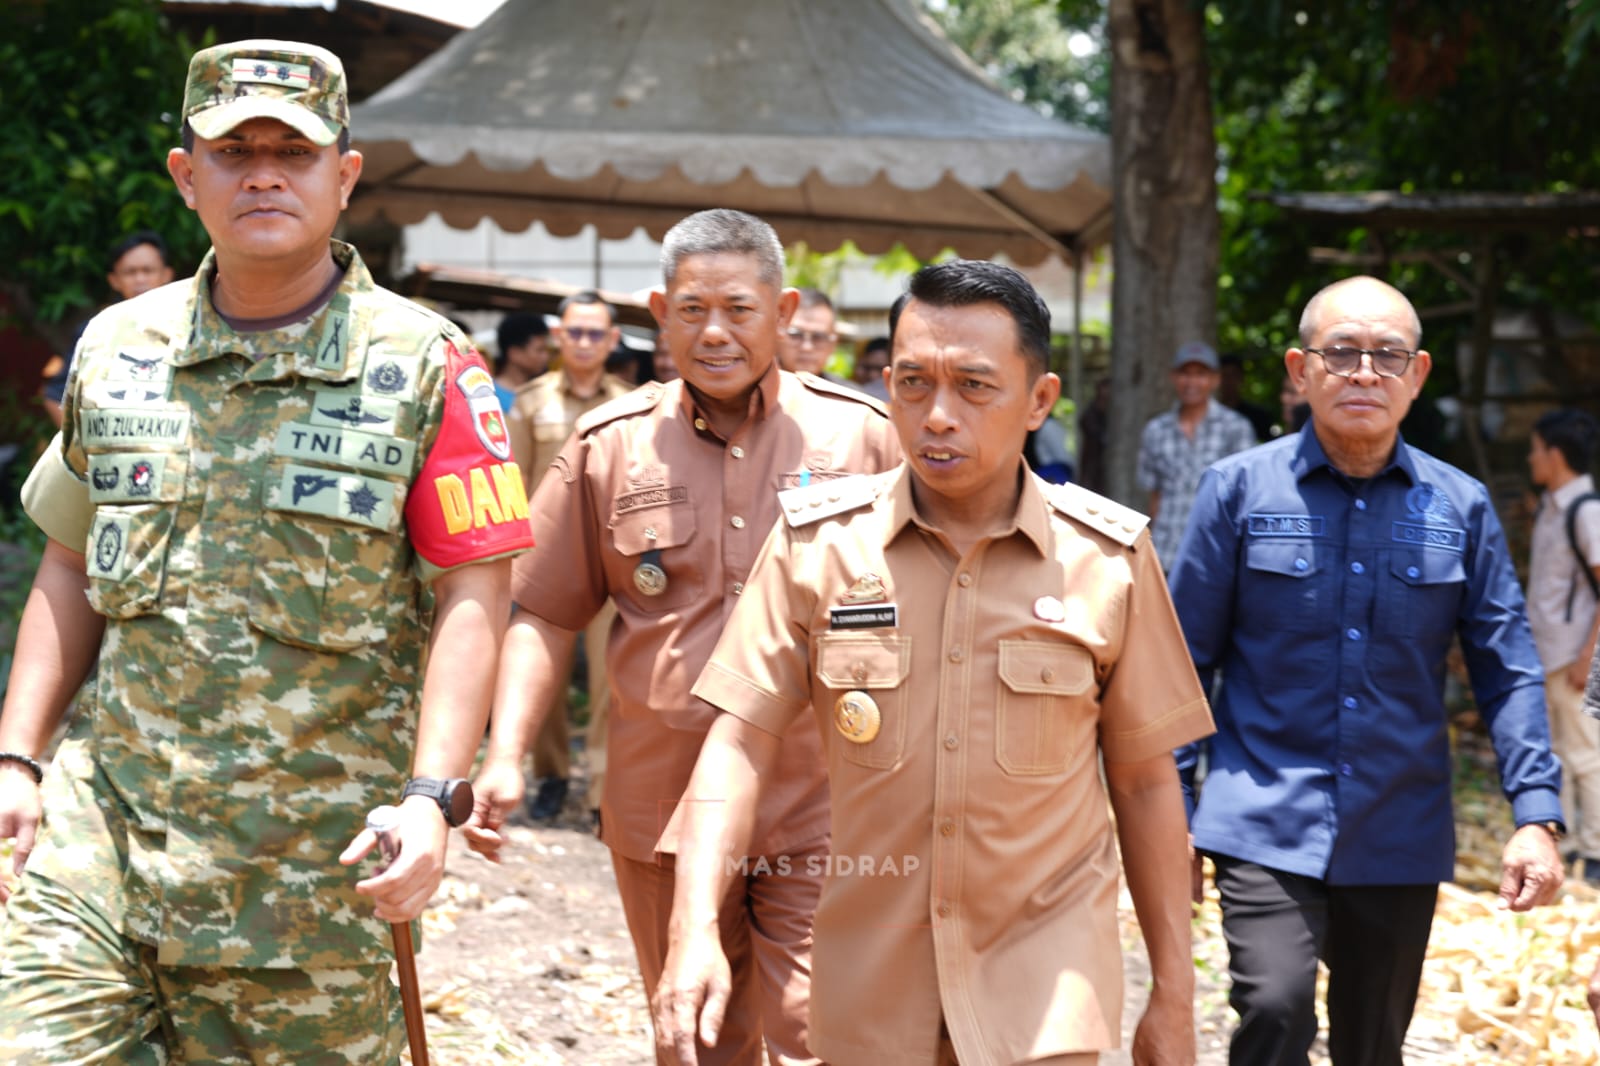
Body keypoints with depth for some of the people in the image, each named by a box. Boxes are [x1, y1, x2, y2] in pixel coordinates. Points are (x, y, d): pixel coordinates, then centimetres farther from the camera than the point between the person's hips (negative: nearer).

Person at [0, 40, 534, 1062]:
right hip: (105, 822, 3)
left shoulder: (426, 365, -5)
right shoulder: (117, 348, 8)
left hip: (312, 851, -3)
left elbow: (474, 591, -7)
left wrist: (431, 796, -17)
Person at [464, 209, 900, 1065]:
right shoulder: (608, 446, 4)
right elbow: (547, 615, 8)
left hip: (821, 817, -2)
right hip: (662, 819, 2)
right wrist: (504, 760, -5)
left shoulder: (860, 434, 1)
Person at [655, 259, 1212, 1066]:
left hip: (1046, 973, -1)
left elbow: (1145, 781, 3)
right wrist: (694, 927, -21)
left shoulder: (1109, 559, -3)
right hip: (869, 969, 1)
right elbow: (741, 742, -7)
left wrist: (1173, 991, 6)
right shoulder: (816, 542, -4)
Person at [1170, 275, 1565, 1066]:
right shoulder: (1239, 488, -2)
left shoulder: (1460, 507, 3)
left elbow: (1507, 672, 5)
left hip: (1400, 837, 3)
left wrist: (1535, 815, -6)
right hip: (1266, 823, -3)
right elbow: (1186, 662, 1)